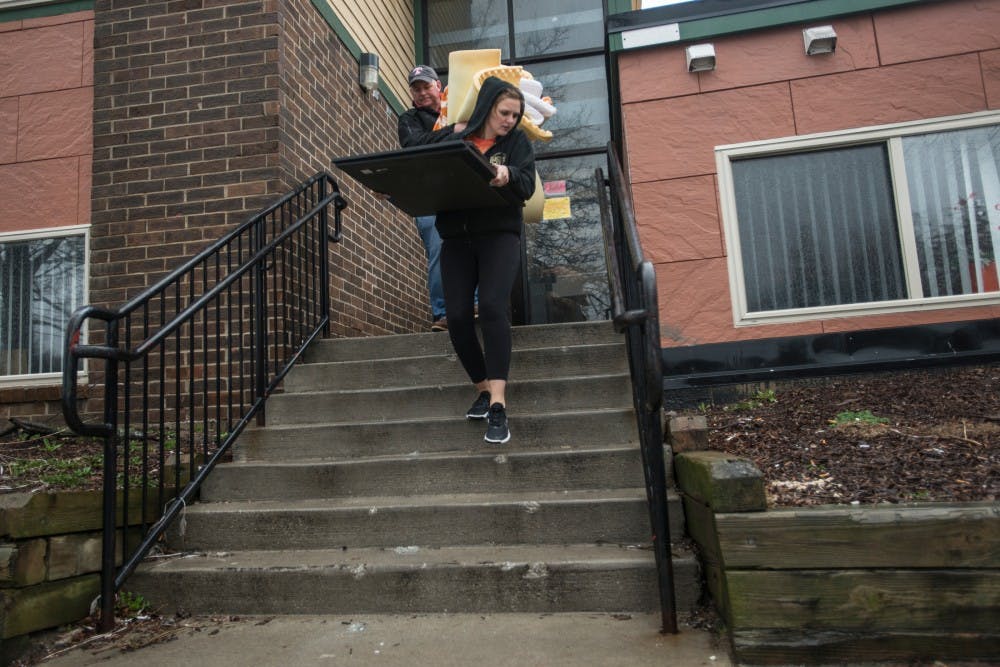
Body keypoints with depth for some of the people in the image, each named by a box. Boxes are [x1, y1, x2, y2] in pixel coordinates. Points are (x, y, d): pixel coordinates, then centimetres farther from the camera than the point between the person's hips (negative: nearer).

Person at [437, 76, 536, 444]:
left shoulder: (517, 141, 8)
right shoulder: (450, 138, 10)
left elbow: (527, 187, -7)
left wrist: (508, 175, -29)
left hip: (499, 235, -2)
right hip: (456, 237, 2)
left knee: (492, 307, -23)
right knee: (457, 317, -8)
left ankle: (498, 404, -22)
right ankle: (484, 389, 14)